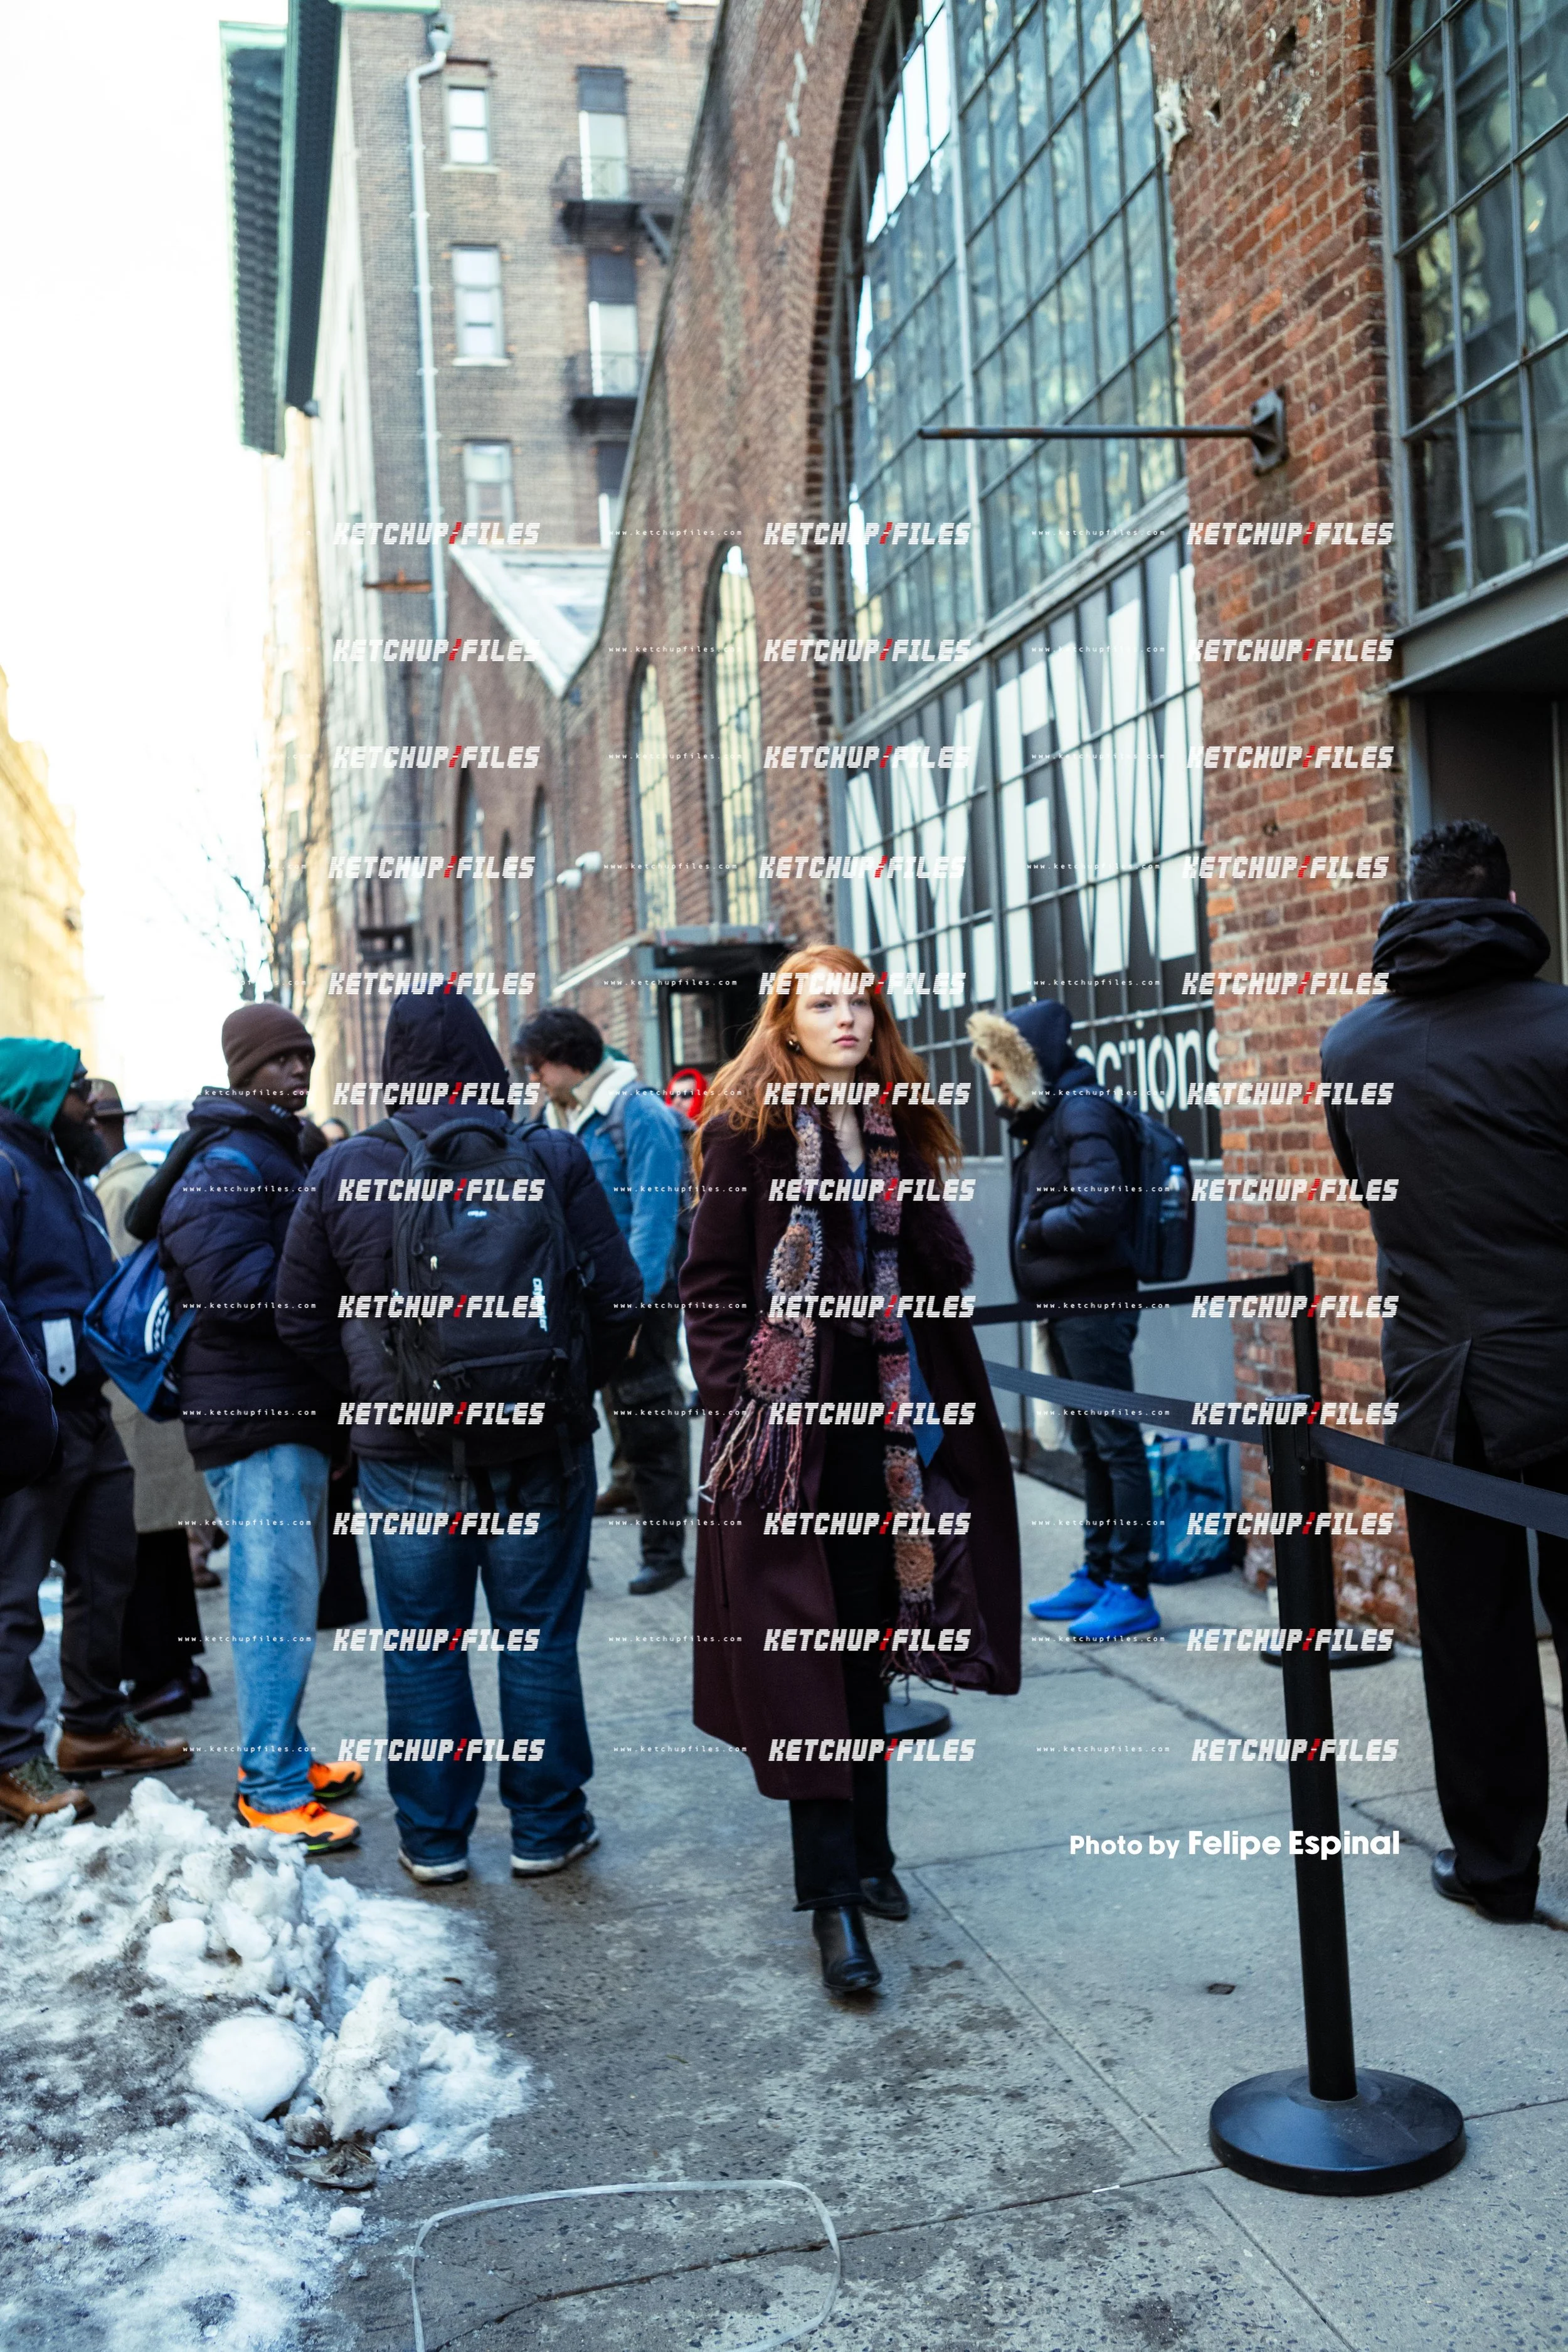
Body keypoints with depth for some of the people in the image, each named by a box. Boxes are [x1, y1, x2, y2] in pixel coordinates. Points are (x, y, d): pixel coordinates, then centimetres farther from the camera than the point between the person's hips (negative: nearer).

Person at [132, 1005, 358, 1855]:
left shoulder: (278, 1152, 19)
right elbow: (235, 1287, -25)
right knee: (276, 1593, -6)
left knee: (291, 1586, 18)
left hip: (291, 1405, 11)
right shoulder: (225, 1163, -14)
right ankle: (272, 1790, 3)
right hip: (253, 1411, -10)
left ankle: (277, 1755, 30)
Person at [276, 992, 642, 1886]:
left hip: (404, 1449, 1)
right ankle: (547, 1827, 21)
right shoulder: (554, 1158, -6)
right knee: (539, 1639, 10)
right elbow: (618, 1300, -6)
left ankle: (433, 1836, 22)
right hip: (540, 1444, 0)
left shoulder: (344, 1171, -3)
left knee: (421, 1645, 12)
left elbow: (303, 1316, 3)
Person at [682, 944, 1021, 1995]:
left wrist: (909, 1196, -8)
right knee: (803, 1647, -2)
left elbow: (948, 1271, 8)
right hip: (785, 1416, -4)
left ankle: (864, 1849, 28)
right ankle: (834, 1891, 5)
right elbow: (710, 1278, -3)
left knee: (867, 1634, 14)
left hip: (881, 1411, 5)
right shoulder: (748, 1125, -2)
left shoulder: (899, 1127, 11)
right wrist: (734, 1397, -10)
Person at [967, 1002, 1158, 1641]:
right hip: (1060, 1303, 10)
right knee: (1090, 1445, 16)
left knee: (1116, 1442, -4)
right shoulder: (1040, 1115, 14)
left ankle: (1131, 1589, 2)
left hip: (1095, 1303, -10)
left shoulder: (1083, 1113, -15)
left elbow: (1098, 1210, -26)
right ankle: (1097, 1575, 26)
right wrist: (1035, 1229, -1)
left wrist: (1034, 1229, -12)